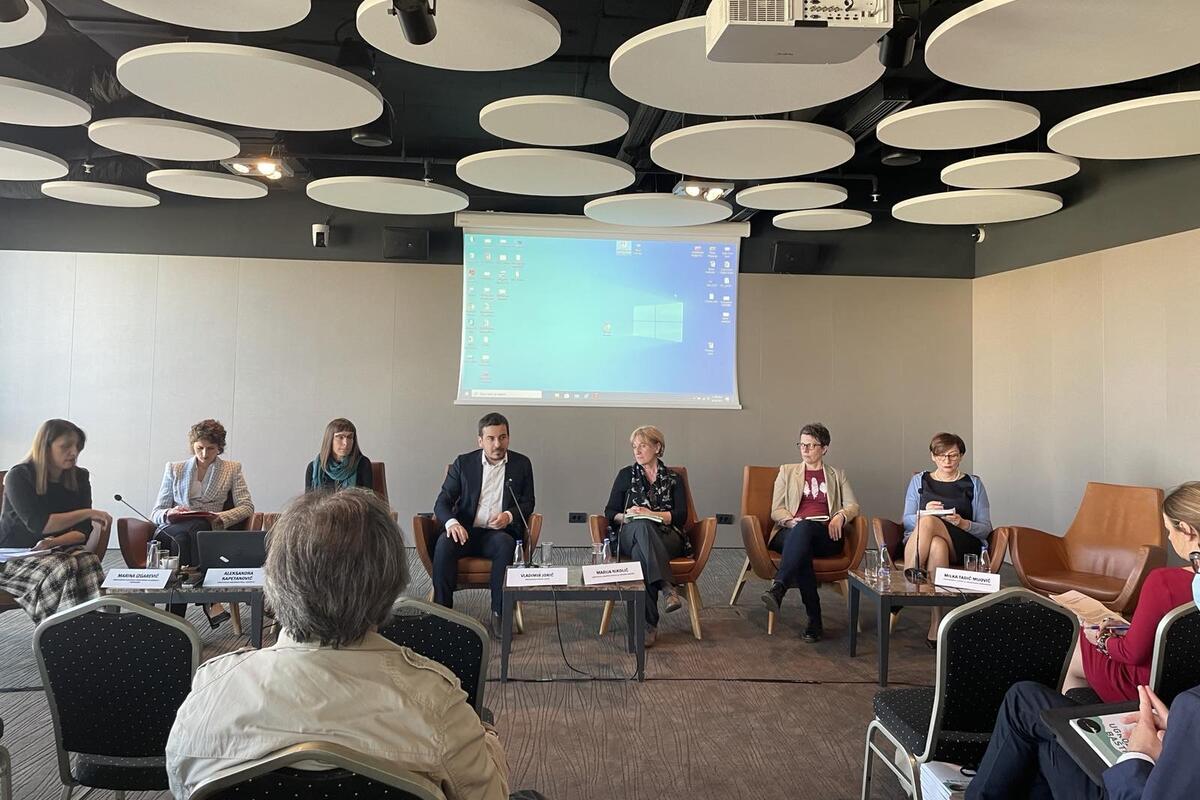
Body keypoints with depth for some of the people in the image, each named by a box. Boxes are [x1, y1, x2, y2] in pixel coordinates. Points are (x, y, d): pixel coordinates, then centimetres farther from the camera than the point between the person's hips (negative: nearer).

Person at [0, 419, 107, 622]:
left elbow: (83, 532, 2)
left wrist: (54, 542, -18)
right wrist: (87, 513, -22)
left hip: (58, 550, 3)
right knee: (62, 570, -35)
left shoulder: (79, 478, 5)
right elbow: (37, 523, -20)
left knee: (90, 563, -31)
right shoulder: (19, 476, -8)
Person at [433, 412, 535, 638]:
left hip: (500, 533, 0)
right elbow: (443, 501, 2)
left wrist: (509, 515, -13)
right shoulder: (463, 463, 7)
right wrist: (451, 522, -21)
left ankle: (499, 613, -25)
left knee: (506, 544, -34)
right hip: (466, 531, 1)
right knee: (444, 543, -31)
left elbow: (528, 503, 10)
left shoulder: (521, 464, 9)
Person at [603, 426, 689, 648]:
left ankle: (648, 624, -43)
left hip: (667, 538, 0)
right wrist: (626, 516, -9)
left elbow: (681, 516, 4)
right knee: (641, 526, -38)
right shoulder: (626, 475, 19)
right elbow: (610, 513, 13)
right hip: (630, 536, 0)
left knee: (641, 552, -37)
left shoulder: (673, 479, 18)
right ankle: (666, 586, -52)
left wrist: (651, 514, -11)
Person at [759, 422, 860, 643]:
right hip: (792, 532, 1)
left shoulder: (837, 475, 26)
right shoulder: (787, 471, 23)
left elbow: (853, 506, 13)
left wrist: (840, 516, -10)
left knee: (805, 528, -39)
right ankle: (815, 620, -38)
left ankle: (778, 587, -53)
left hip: (827, 536, -1)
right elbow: (776, 510, 13)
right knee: (801, 551, -38)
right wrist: (792, 521, -9)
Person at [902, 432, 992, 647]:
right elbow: (907, 521, 9)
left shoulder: (973, 484, 16)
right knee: (937, 545, -37)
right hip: (920, 541, 1)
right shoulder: (919, 481, 19)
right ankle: (936, 624, -38)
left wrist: (962, 523, -13)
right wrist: (924, 512, -13)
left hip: (962, 547, -1)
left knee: (928, 523, -35)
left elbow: (986, 529, 8)